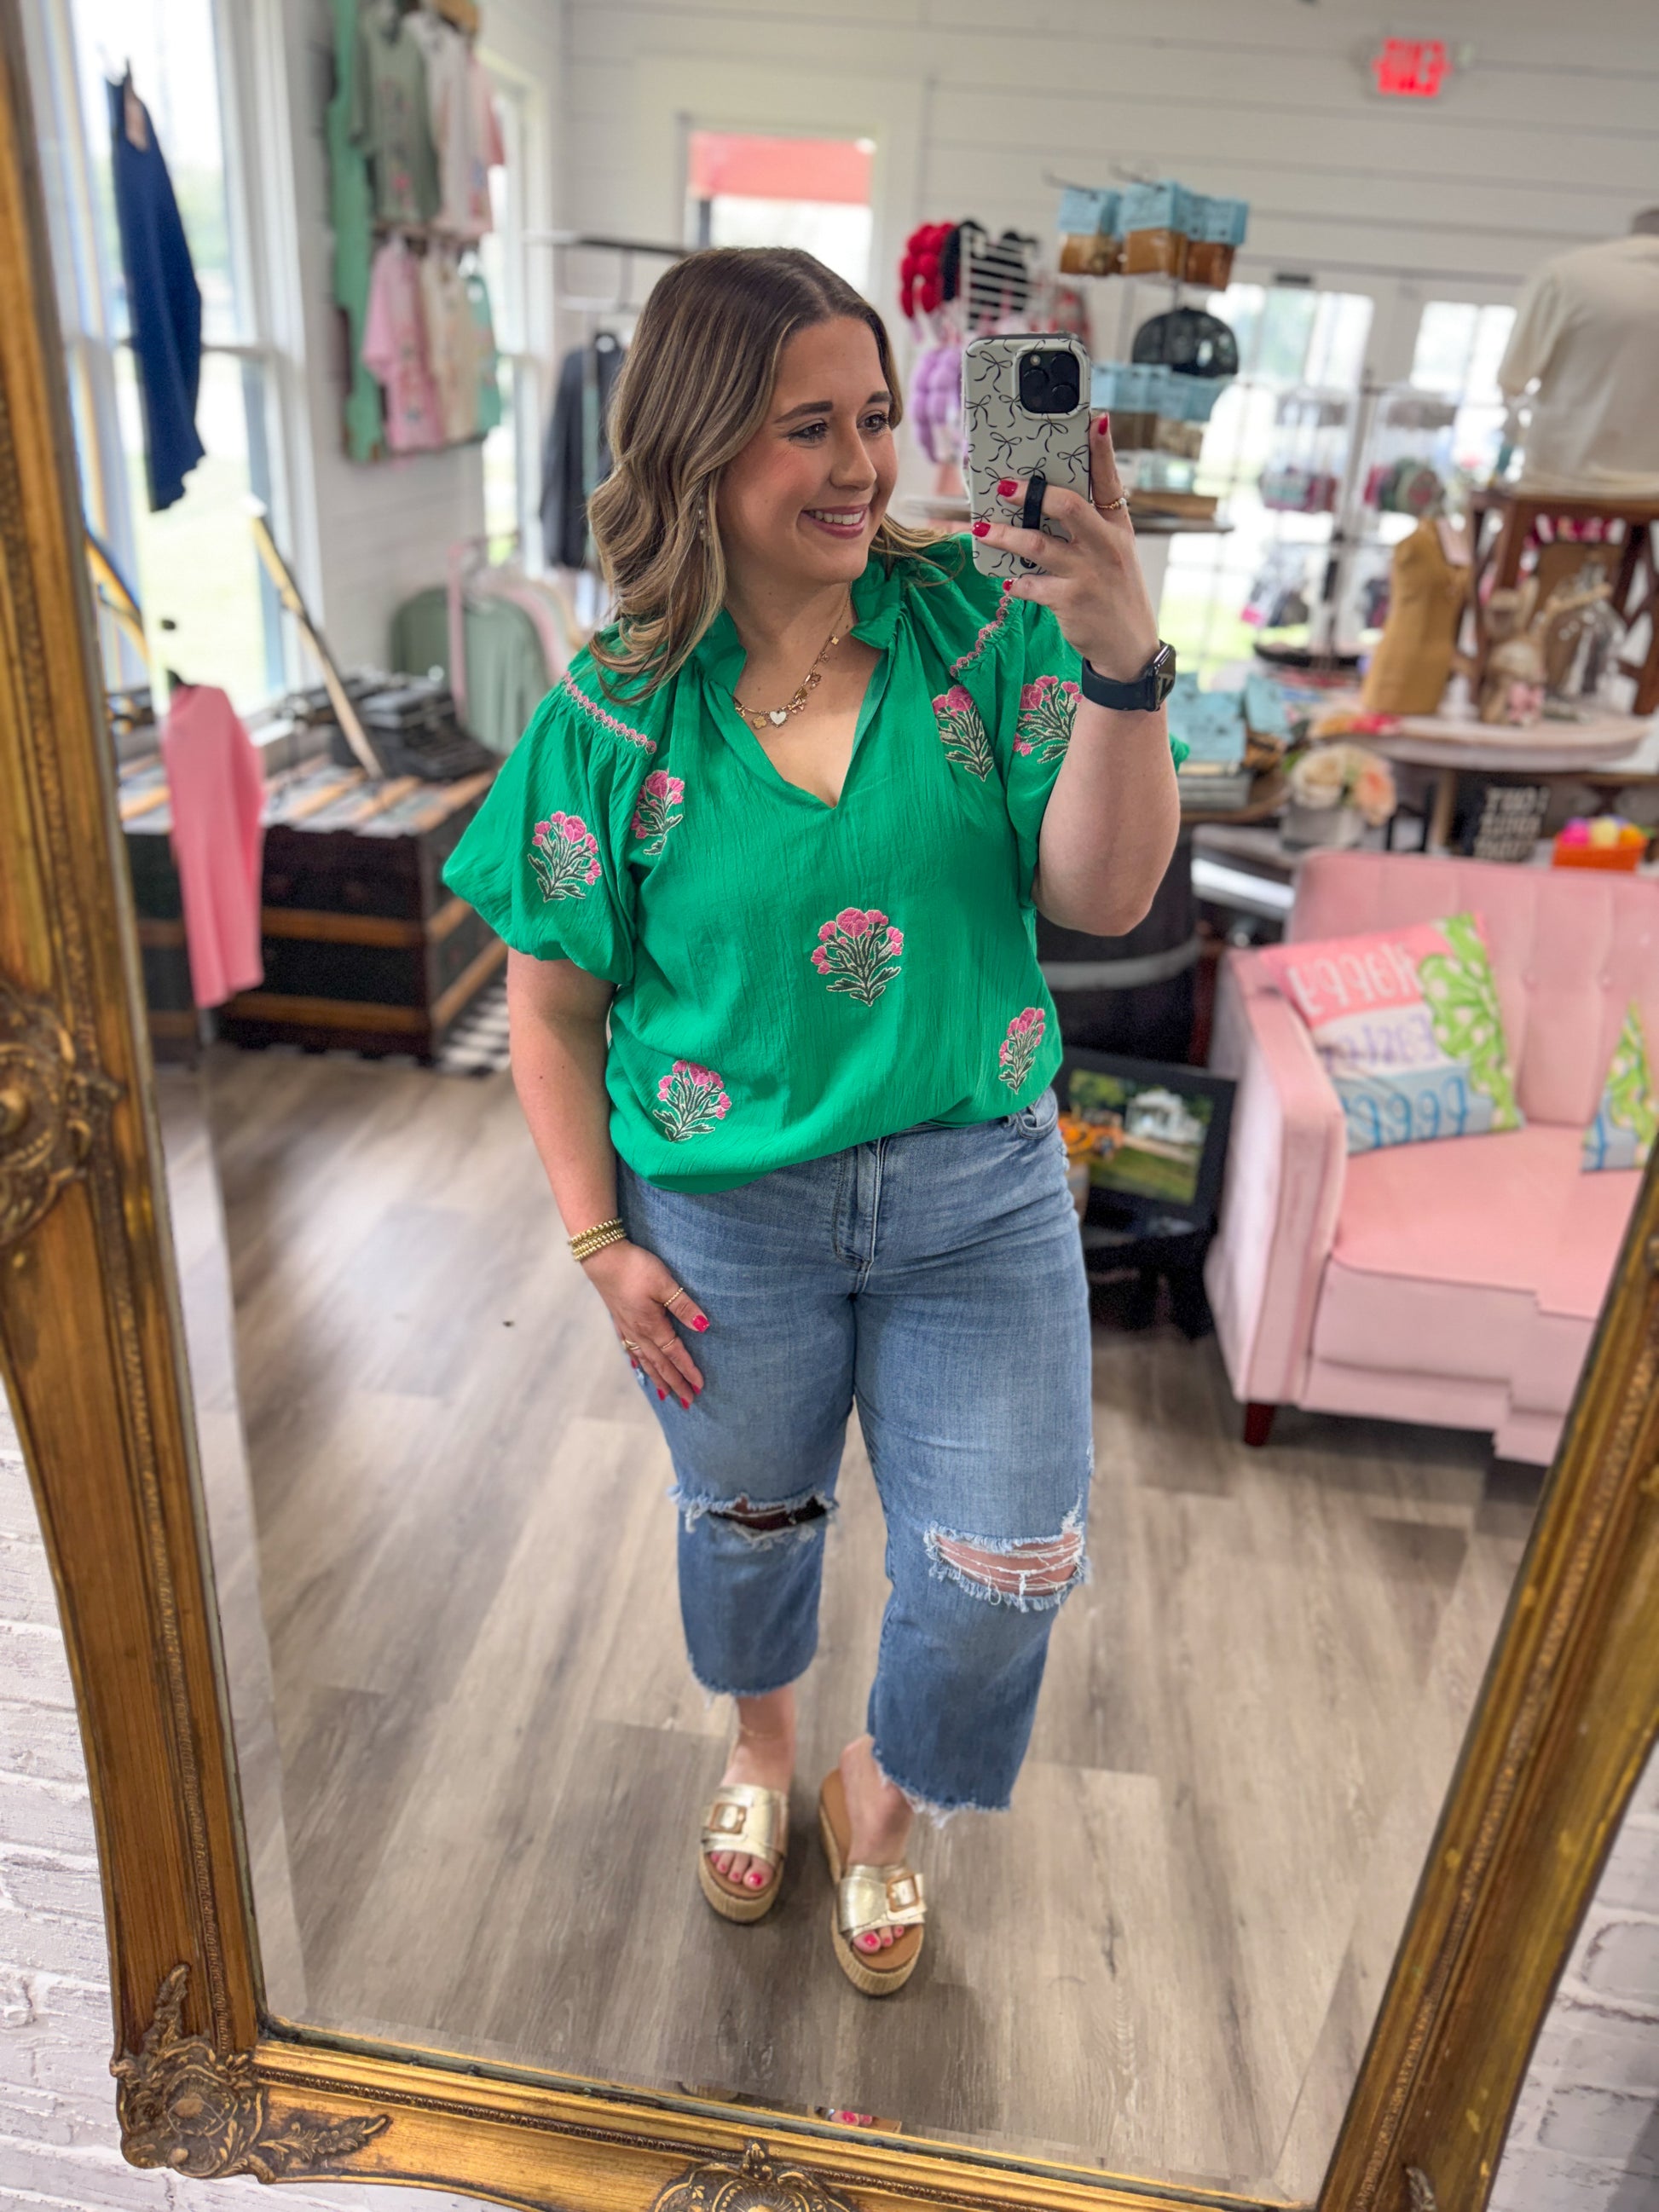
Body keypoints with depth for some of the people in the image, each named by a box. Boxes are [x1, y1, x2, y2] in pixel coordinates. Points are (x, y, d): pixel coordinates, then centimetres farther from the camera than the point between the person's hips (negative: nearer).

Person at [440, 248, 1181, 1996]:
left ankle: (878, 1805, 45)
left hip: (980, 1191, 1)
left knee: (1003, 1567, 9)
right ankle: (762, 1748, 59)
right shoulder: (617, 716, -11)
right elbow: (552, 1006, -3)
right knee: (748, 1521, 23)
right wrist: (602, 1242, -5)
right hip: (728, 1218, 0)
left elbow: (1103, 897, -15)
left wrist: (1122, 663, -30)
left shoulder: (977, 622, -8)